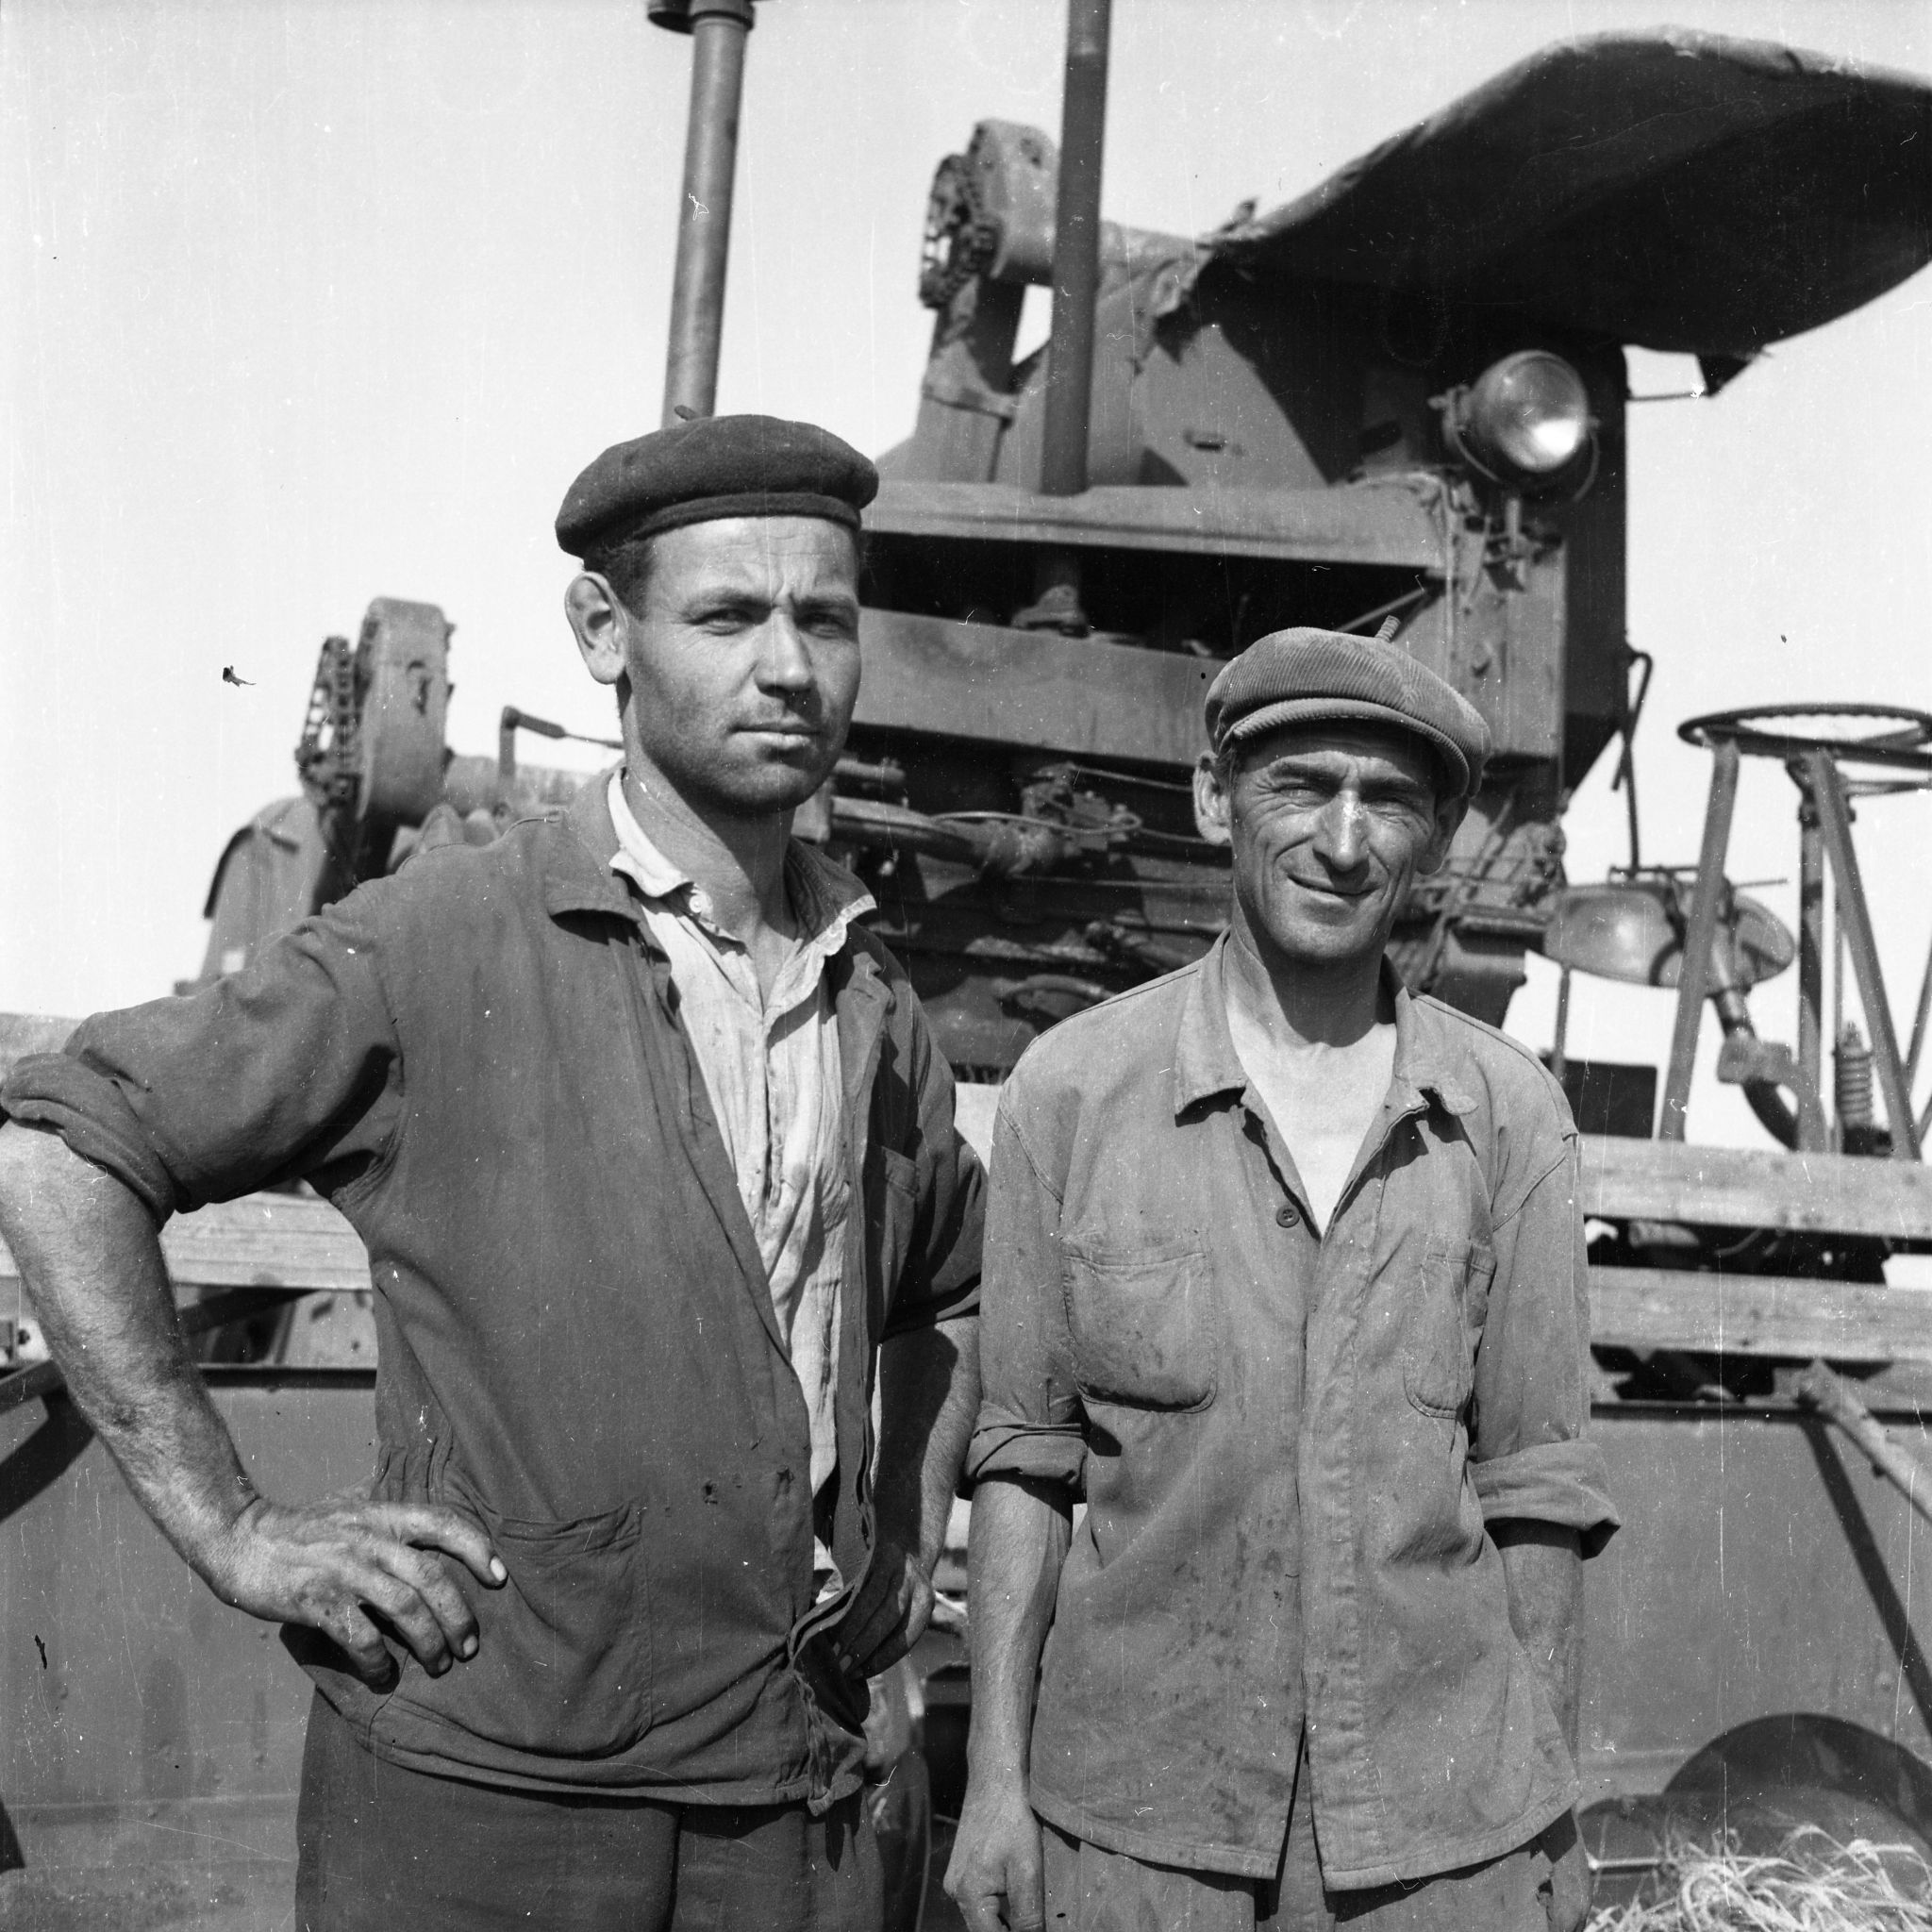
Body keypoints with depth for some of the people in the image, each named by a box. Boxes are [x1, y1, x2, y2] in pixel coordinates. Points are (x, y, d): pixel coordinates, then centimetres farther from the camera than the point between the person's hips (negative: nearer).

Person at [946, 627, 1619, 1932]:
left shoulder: (1510, 1114, -1)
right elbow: (1024, 1456, -1)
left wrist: (1551, 1810, 4)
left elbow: (1534, 1485, 3)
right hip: (1136, 1819, -1)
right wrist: (994, 1774, -3)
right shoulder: (1074, 1088, -4)